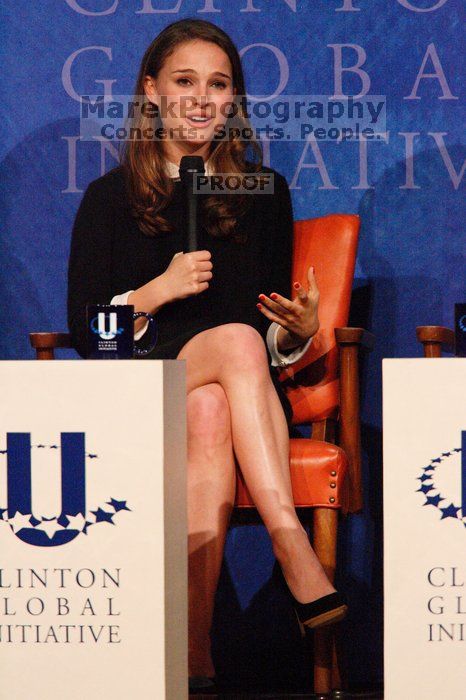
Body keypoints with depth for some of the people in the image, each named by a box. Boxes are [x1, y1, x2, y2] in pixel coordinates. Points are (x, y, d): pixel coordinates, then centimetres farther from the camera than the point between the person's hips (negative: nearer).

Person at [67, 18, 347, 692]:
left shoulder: (263, 192, 13)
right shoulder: (111, 196, 8)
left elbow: (276, 344, 15)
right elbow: (84, 329, 3)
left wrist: (300, 330, -9)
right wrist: (161, 289, -13)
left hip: (227, 392, 2)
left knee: (210, 413, -37)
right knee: (235, 340, -35)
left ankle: (194, 646, -45)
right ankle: (298, 560, -46)